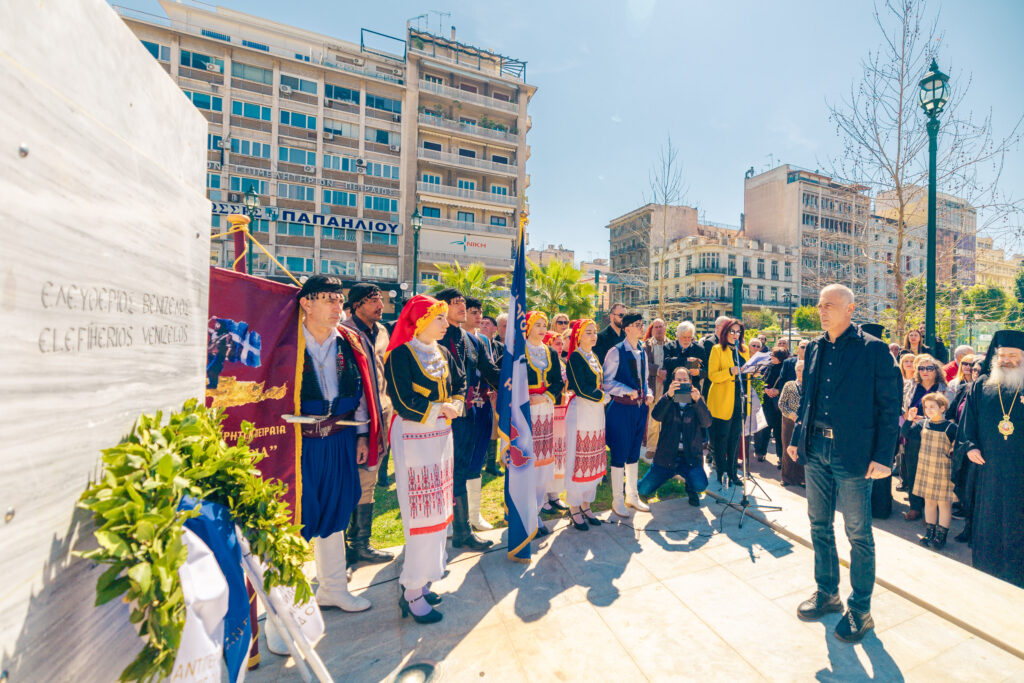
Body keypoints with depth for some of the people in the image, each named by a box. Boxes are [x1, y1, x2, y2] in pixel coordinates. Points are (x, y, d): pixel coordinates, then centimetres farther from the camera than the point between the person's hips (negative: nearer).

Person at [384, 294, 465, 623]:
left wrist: (455, 405, -7)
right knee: (420, 510, -1)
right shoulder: (401, 354, -12)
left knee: (438, 508, 13)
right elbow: (405, 403, -19)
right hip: (413, 437, -7)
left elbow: (460, 385, 13)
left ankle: (420, 579, 30)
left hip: (441, 435, 7)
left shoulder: (443, 353, 9)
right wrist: (440, 409, -11)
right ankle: (412, 591, 17)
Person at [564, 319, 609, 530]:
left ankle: (586, 504, 27)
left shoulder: (594, 356, 13)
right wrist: (604, 397, -9)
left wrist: (599, 394, -2)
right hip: (580, 413, -8)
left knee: (594, 460, 13)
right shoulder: (575, 357, -11)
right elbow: (582, 389, -19)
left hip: (597, 414, 8)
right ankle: (574, 509, 15)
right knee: (577, 460, 1)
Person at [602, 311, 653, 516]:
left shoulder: (642, 353, 12)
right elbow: (606, 382, -12)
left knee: (634, 453, 16)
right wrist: (628, 391, -21)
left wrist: (648, 393, 2)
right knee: (619, 454, 1)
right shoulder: (616, 352, -10)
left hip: (640, 407, 7)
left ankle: (632, 496, 31)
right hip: (621, 408, -7)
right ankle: (617, 500, 16)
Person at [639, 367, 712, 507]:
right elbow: (656, 416, -17)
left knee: (700, 485, -26)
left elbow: (707, 423, -12)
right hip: (667, 455, 0)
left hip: (690, 457, 0)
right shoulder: (667, 400, 3)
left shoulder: (698, 400, 4)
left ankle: (691, 489, 12)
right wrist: (668, 395, -30)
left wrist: (698, 400, -27)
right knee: (643, 490, -4)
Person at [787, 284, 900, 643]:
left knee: (858, 534, 8)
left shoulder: (874, 350, -7)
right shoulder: (814, 348, 8)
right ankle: (827, 593, 34)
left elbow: (889, 407, -8)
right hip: (816, 450, 5)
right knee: (819, 525, 16)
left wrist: (883, 457, -13)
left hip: (853, 453, -5)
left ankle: (860, 610, 27)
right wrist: (797, 438, 9)